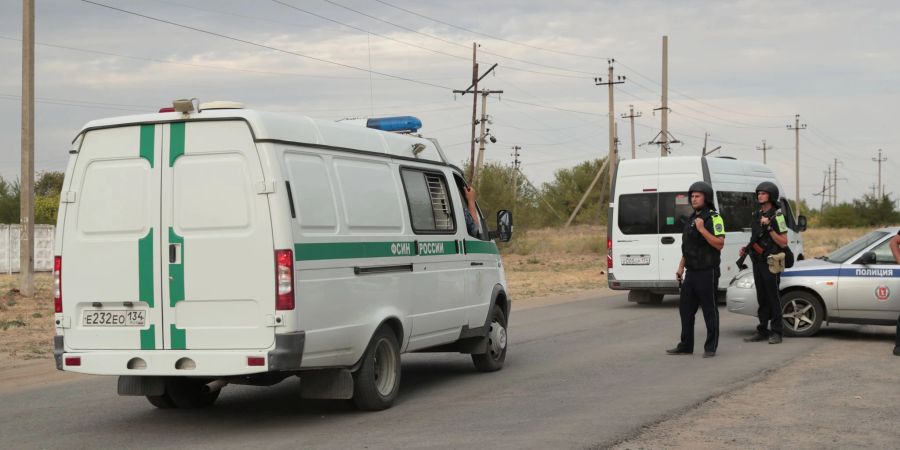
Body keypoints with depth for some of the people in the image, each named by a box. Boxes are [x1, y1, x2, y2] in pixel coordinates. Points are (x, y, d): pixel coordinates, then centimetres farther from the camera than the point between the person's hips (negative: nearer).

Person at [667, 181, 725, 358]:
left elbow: (719, 244, -17)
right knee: (685, 309, 10)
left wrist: (702, 229, -23)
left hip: (706, 272, -8)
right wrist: (681, 267, 17)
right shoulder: (691, 219, 16)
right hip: (691, 272, 8)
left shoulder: (714, 218, -9)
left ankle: (710, 347, 5)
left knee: (709, 310, -1)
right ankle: (686, 345, 18)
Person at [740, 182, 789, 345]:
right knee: (762, 297, 10)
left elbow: (783, 243, -13)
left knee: (773, 297, -4)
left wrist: (769, 227, -20)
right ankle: (762, 331, 15)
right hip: (757, 262, 7)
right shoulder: (756, 215, 13)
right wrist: (746, 248, 6)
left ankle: (776, 332, 1)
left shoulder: (777, 215, -10)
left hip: (771, 263, -7)